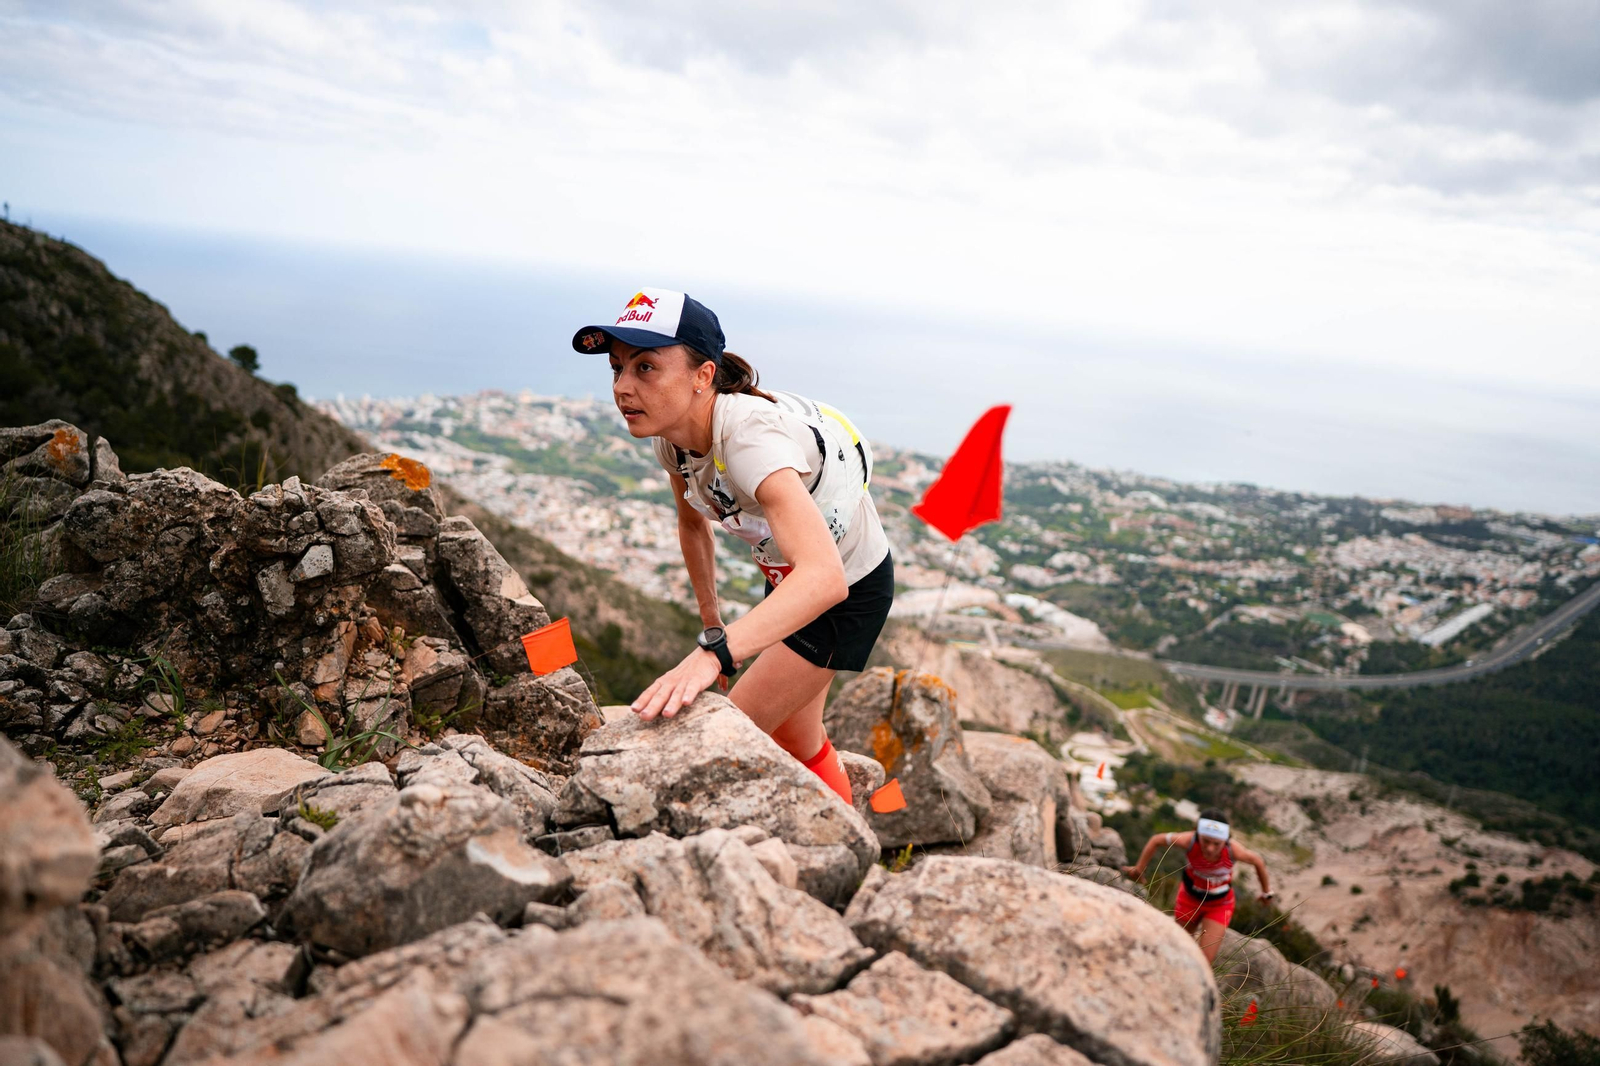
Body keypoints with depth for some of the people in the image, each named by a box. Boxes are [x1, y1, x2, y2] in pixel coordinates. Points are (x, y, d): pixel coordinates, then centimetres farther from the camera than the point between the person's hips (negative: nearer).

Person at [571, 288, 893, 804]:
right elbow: (692, 524, 7)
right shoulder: (673, 432, -14)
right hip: (789, 575, 8)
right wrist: (711, 619, 9)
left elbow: (824, 577, -52)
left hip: (847, 587, -8)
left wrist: (713, 654, -62)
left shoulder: (749, 435, -39)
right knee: (793, 737, 23)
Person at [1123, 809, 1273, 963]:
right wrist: (1138, 869, -6)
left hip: (1219, 905, -1)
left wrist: (1266, 891, 5)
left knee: (1204, 961, -11)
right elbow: (1156, 840, -17)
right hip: (1189, 898, 1)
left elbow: (1258, 861, -13)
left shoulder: (1233, 850, -35)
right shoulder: (1189, 841, -35)